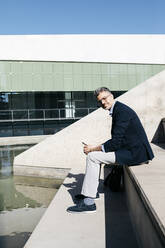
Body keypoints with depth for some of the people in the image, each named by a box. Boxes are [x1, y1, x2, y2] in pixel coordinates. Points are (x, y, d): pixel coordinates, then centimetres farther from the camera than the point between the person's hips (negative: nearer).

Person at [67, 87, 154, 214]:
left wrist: (94, 148, -10)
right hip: (133, 151, 11)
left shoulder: (122, 110, -16)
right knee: (95, 153, 18)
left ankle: (88, 202, -11)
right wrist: (95, 148, 6)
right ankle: (91, 191, 23)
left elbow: (116, 142, -21)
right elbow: (117, 140, 17)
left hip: (135, 153, -11)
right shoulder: (118, 109, 16)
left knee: (92, 156, -15)